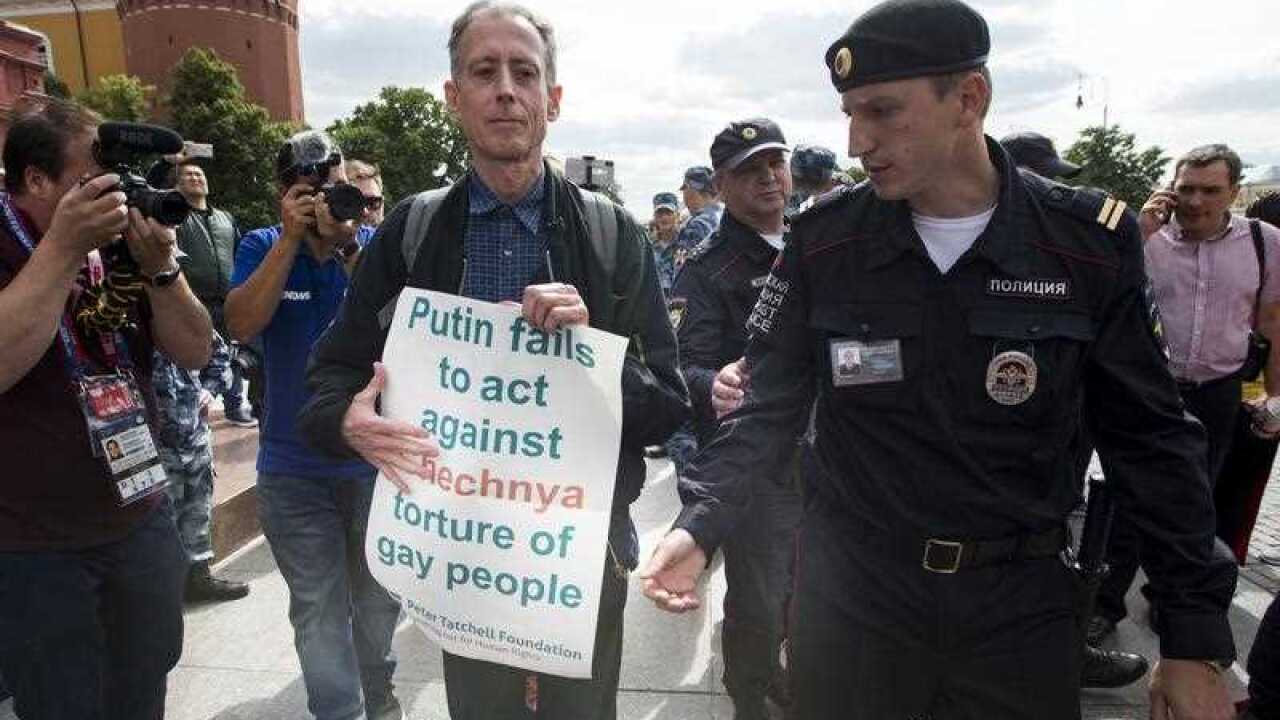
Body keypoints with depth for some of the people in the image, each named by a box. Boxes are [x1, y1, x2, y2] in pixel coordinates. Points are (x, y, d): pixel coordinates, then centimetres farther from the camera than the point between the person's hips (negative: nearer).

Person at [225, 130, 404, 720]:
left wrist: (350, 246, -23)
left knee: (379, 596, 17)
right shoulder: (264, 246, 0)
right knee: (318, 610, 5)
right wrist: (292, 238, -18)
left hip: (376, 458, 1)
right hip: (293, 467, 0)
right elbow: (240, 324, -14)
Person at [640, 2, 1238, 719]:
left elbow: (1152, 439, -1)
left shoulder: (1091, 244, -7)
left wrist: (1198, 639, 0)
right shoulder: (823, 239, -7)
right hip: (848, 594, 1)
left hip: (1023, 606, 0)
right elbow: (768, 408, -3)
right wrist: (700, 524, -17)